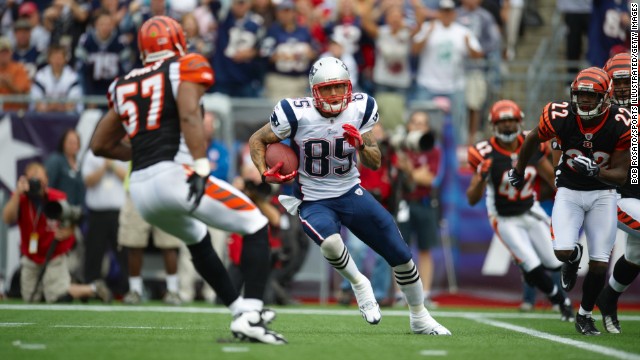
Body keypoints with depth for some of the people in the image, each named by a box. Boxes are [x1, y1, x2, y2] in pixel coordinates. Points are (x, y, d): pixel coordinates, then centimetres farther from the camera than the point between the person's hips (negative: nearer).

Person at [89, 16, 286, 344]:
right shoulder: (184, 70, 5)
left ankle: (240, 311, 36)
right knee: (256, 228, 4)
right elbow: (189, 115, -14)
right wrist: (201, 167, -21)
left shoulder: (125, 86, 21)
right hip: (175, 175, -6)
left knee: (198, 240, 33)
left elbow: (101, 145, 26)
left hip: (141, 190, 7)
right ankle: (250, 315, -11)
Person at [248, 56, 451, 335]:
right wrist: (265, 173, -20)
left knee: (401, 255, 0)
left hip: (351, 193, 3)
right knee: (330, 242, -37)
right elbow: (257, 140, -3)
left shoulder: (360, 109, -8)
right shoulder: (296, 113, -17)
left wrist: (361, 145, -24)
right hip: (313, 202, -3)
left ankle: (420, 318, 23)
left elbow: (375, 163, -2)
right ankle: (358, 284, -4)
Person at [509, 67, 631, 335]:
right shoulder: (560, 117, -18)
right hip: (569, 191, 0)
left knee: (600, 265, -4)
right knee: (563, 251, -21)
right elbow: (533, 139, 4)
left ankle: (584, 315, 21)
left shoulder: (621, 125, -19)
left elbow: (620, 175, -14)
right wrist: (518, 171, 18)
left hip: (602, 193, 0)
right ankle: (574, 258, 19)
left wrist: (595, 171, -34)